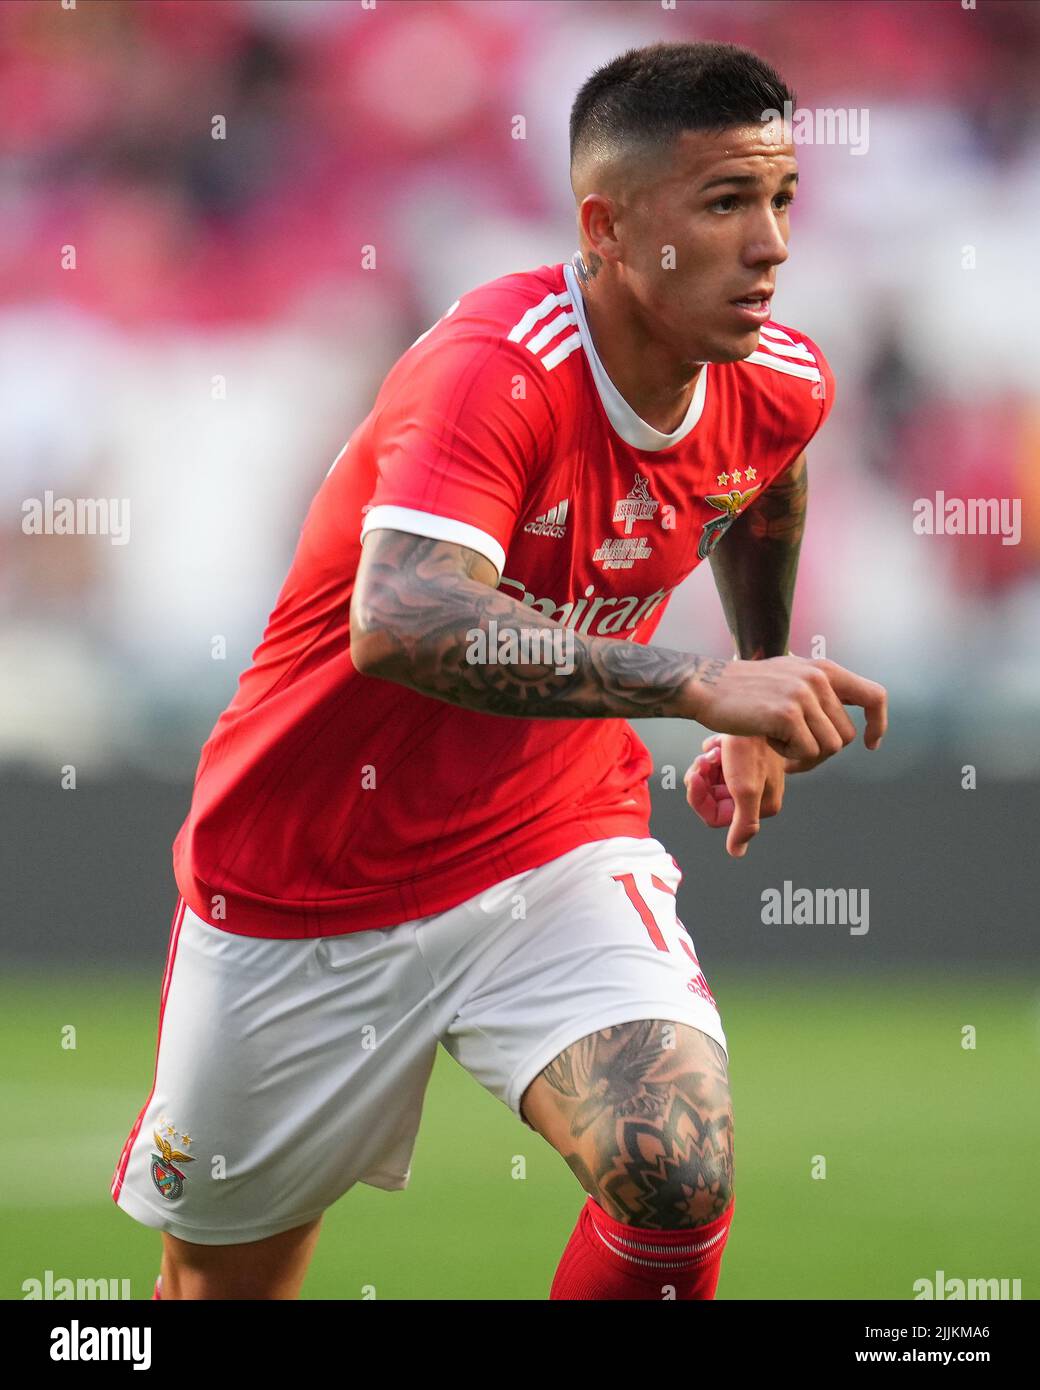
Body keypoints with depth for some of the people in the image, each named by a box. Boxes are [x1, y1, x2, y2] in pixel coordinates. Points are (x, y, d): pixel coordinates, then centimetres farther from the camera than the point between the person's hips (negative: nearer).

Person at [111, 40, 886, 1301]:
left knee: (678, 1172, -25)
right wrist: (700, 686, -51)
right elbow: (400, 623, -48)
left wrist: (763, 707, 27)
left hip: (554, 853, 4)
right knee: (222, 1279, 13)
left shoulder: (781, 385, -8)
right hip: (305, 885, -3)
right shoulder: (498, 370, -29)